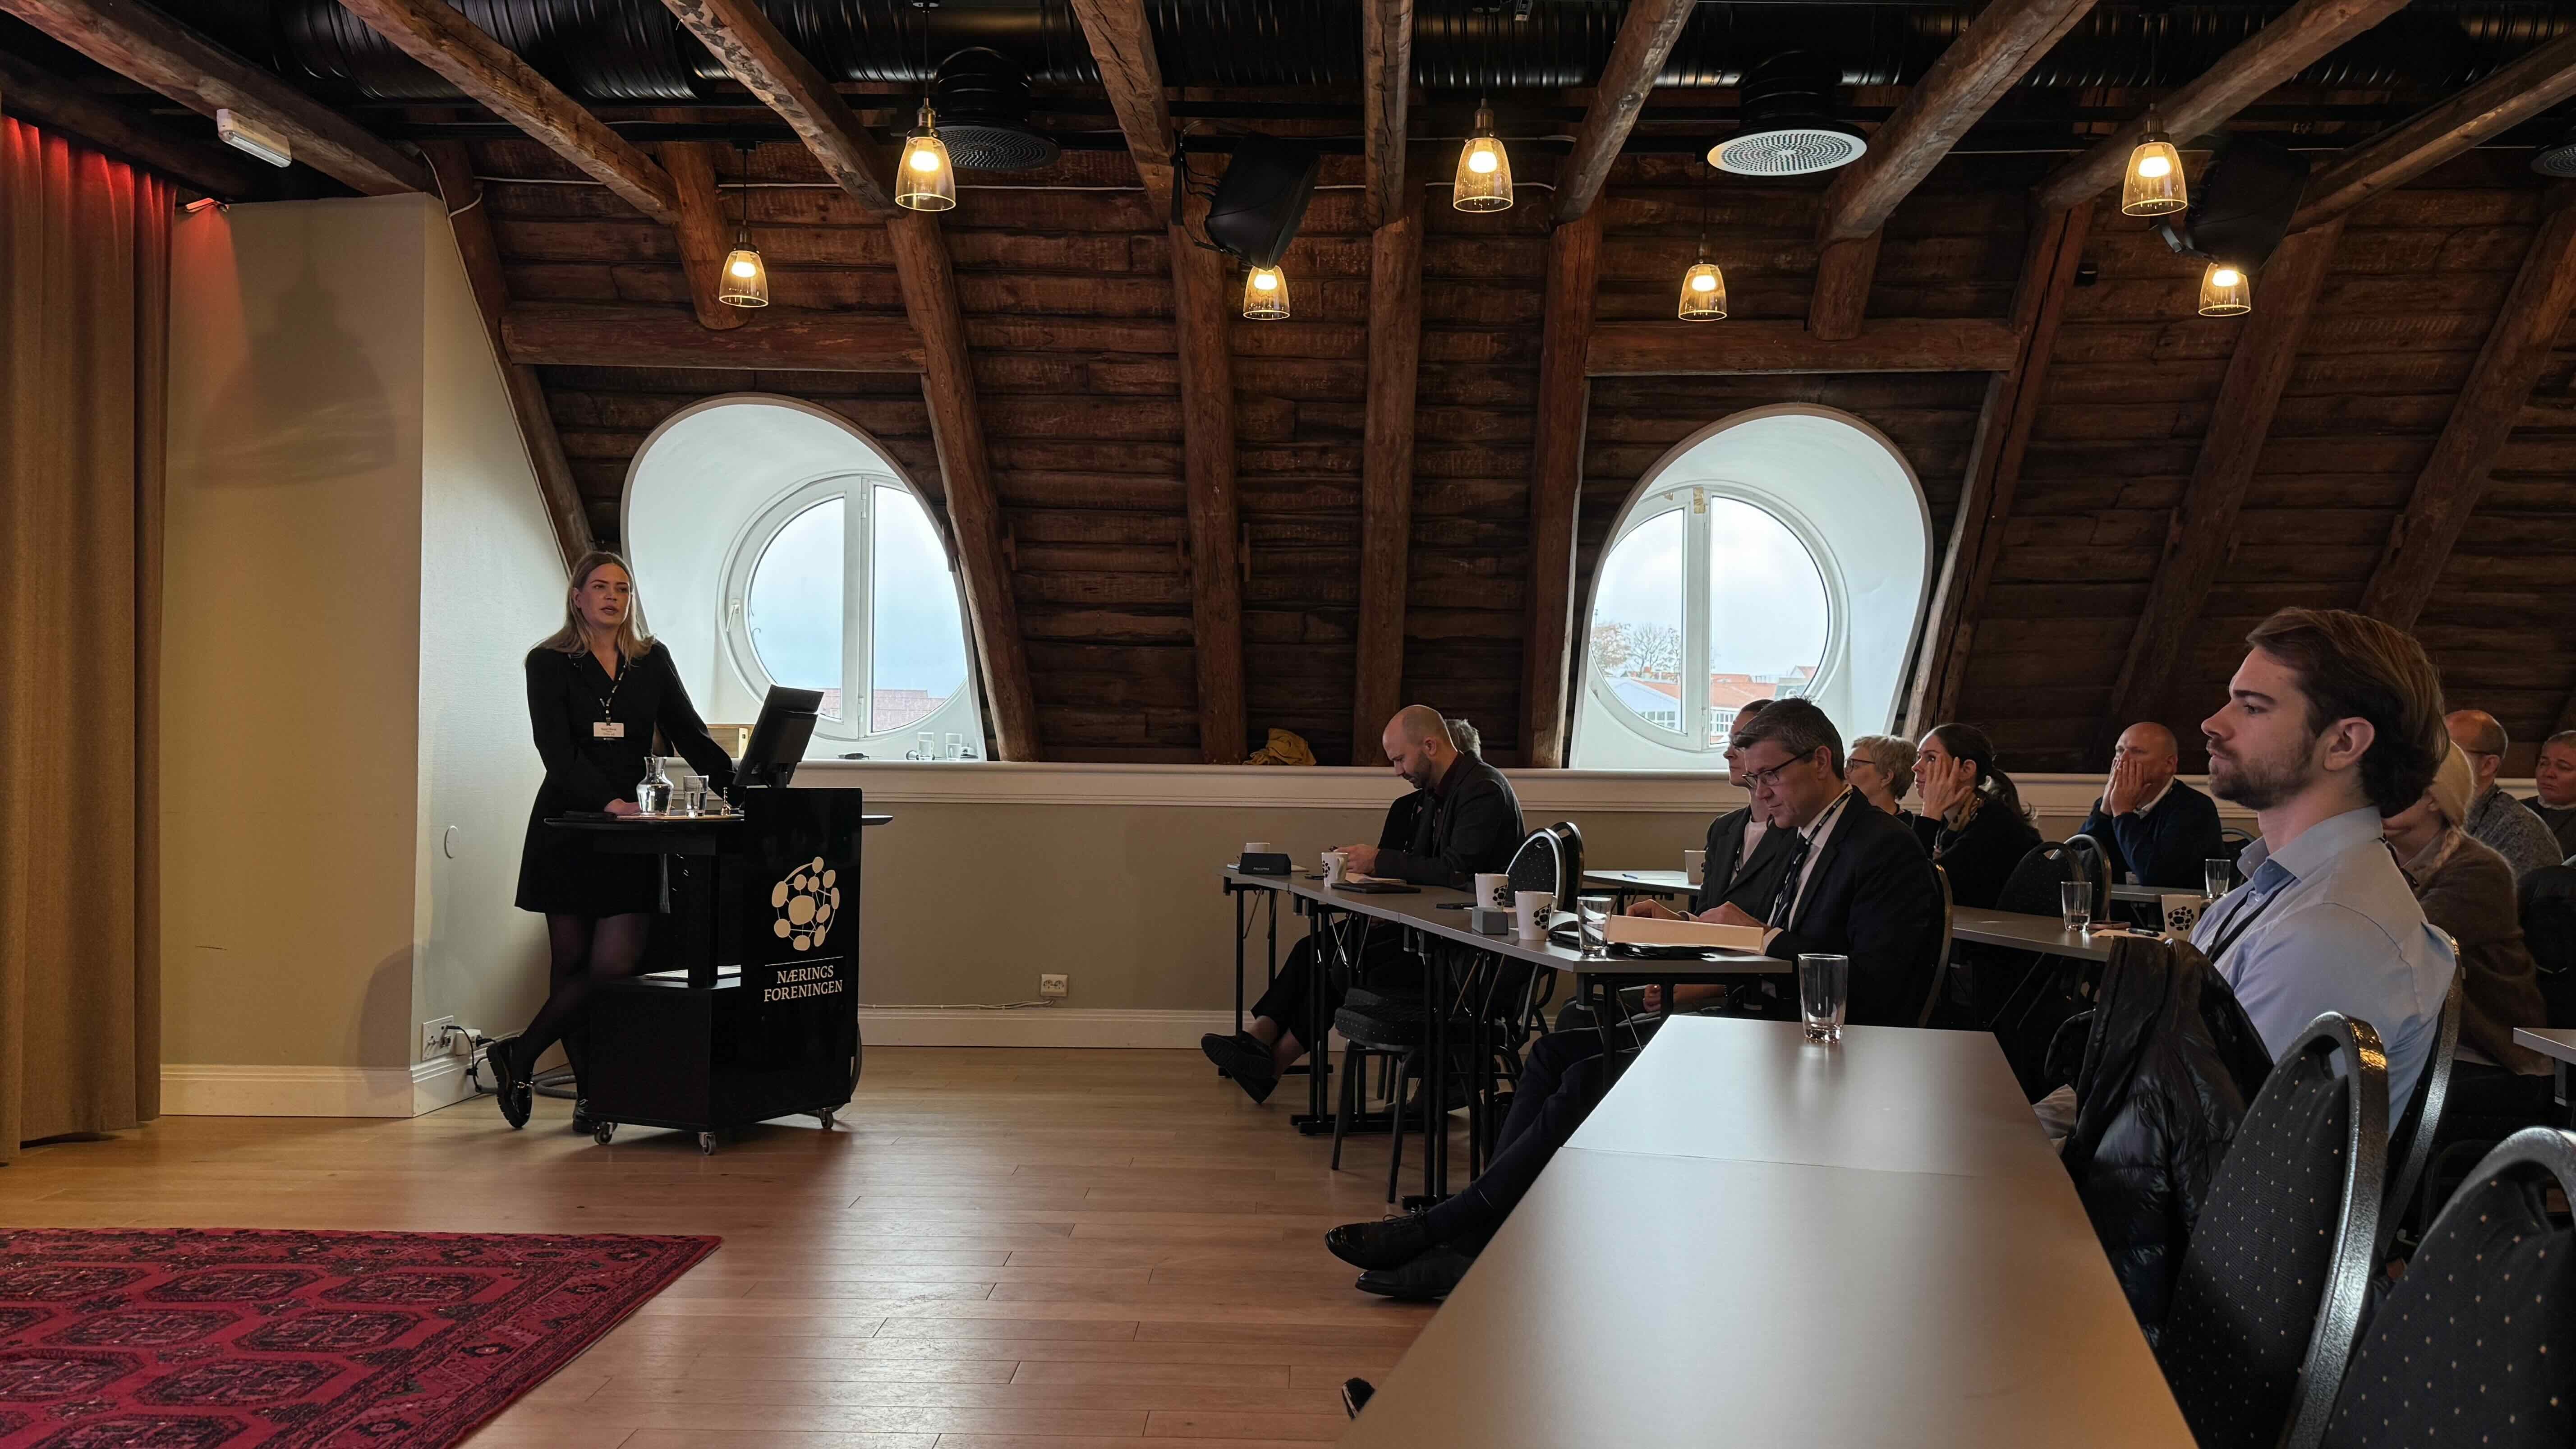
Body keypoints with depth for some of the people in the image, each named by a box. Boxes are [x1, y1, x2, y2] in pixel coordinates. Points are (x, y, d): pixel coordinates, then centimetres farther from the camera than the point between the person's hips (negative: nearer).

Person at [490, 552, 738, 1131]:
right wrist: (608, 801, -26)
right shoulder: (550, 664, 1)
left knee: (616, 963, -8)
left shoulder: (653, 661, 12)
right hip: (568, 827, -2)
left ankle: (519, 1055, 9)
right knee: (572, 964, 1)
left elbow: (690, 735, 8)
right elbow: (557, 752, -11)